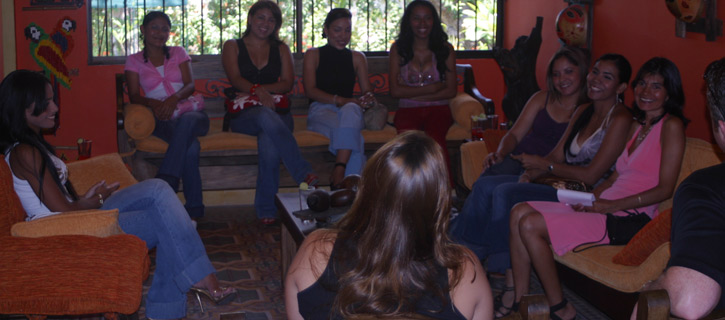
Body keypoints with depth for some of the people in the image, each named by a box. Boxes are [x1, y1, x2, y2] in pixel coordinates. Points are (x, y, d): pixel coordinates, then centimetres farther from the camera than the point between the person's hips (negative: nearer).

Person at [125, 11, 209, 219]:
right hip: (163, 122, -1)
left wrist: (174, 98, -19)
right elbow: (134, 96, 4)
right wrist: (153, 103, -20)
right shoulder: (134, 61, 14)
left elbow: (190, 85, 4)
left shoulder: (178, 53, 17)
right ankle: (194, 209, -39)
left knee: (186, 122, -40)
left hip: (191, 113, 1)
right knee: (190, 148, -37)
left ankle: (163, 184, -47)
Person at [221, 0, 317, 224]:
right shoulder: (233, 47, 16)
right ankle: (304, 175, -48)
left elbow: (288, 83, 6)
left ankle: (266, 209, -35)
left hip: (278, 113, 2)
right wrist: (257, 91, -23)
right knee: (267, 116, -40)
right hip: (244, 115, -2)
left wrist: (258, 89, -10)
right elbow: (235, 79, -3)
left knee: (269, 143, -36)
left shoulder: (281, 49, 21)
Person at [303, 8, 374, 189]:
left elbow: (367, 91, 14)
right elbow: (310, 91, 0)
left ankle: (339, 170, -49)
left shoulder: (357, 58, 22)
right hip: (321, 110, -2)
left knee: (350, 111, -40)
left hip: (350, 109, 2)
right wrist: (339, 100, -16)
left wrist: (367, 99, -14)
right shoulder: (313, 55, 14)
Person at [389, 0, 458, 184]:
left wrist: (412, 94, -3)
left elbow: (451, 91, 5)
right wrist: (432, 88, -3)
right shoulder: (398, 49, 9)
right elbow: (395, 90, 2)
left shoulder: (445, 49, 10)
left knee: (435, 137, -35)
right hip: (408, 110, 0)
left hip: (438, 109, 0)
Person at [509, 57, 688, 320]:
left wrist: (612, 205, -17)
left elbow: (664, 189, -13)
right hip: (605, 205, 9)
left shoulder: (671, 126, -7)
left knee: (530, 225, -18)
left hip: (627, 218, -9)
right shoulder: (638, 126, 19)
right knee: (520, 212, -5)